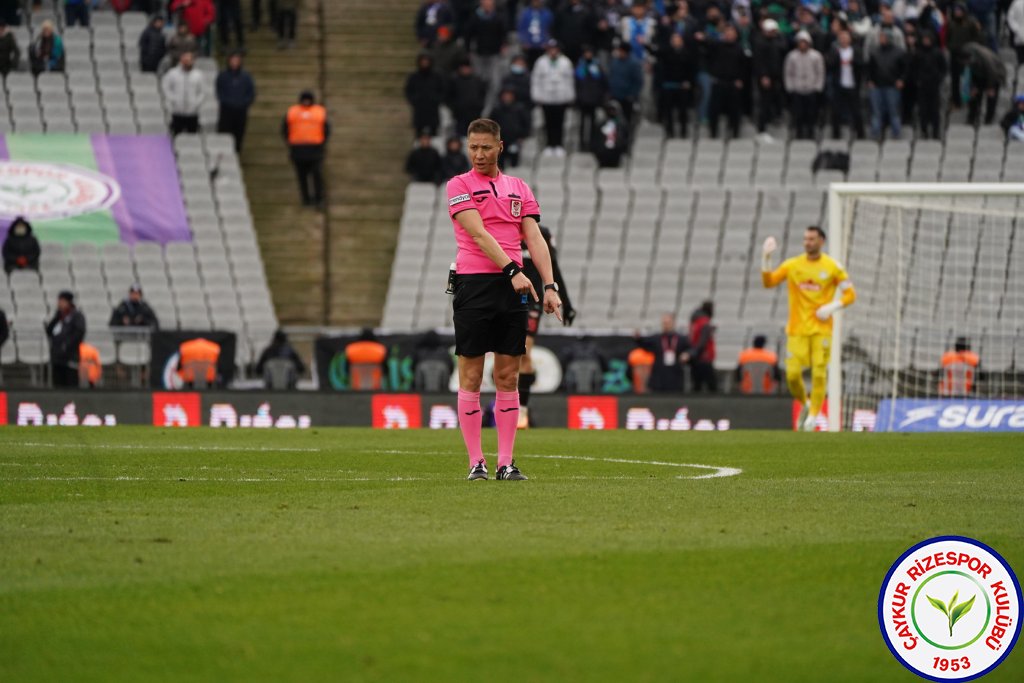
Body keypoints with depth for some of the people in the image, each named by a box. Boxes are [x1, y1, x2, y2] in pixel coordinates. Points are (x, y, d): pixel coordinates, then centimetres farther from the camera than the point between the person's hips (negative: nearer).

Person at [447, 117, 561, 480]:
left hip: (513, 287, 4)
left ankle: (506, 462, 5)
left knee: (508, 376, 3)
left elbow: (535, 238, 8)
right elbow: (479, 234, -11)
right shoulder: (459, 185, 1)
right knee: (471, 376, -2)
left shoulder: (519, 188, 14)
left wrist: (550, 285, -4)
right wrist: (511, 270, -22)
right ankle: (475, 461, 1)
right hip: (474, 284, -4)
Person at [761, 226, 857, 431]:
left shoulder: (832, 267, 0)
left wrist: (832, 307, -13)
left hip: (821, 328, -2)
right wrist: (766, 259, -9)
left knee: (819, 372, -10)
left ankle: (813, 415, -2)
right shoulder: (792, 265, 6)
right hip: (797, 329, 2)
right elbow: (768, 282, 3)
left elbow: (850, 294, 3)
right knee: (792, 374, -5)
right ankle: (805, 404, 22)